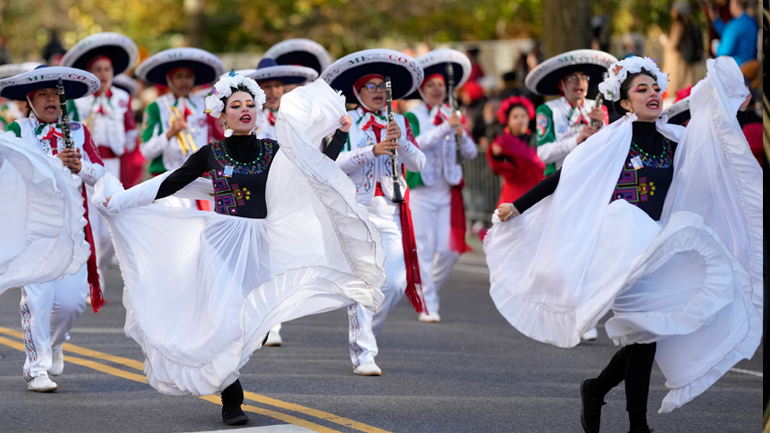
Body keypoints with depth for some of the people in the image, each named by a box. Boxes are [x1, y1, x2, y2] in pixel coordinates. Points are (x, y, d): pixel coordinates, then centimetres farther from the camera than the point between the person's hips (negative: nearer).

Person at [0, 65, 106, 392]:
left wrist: (80, 166, -11)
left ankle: (54, 343, 29)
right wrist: (53, 162, -19)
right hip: (32, 227, -3)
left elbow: (100, 173, 9)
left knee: (72, 300, -2)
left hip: (71, 228, 3)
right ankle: (36, 367, 0)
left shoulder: (78, 131, 15)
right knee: (37, 296, -9)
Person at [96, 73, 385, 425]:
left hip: (262, 247, 2)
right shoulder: (211, 154, 2)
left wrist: (339, 135, -6)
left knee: (259, 321, -1)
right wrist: (119, 200, 4)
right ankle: (230, 401, 2)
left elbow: (318, 169, 3)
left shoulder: (273, 152, 6)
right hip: (222, 246, -2)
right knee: (226, 315, -10)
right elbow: (167, 185, 5)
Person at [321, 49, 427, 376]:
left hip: (391, 212, 3)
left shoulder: (400, 123, 12)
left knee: (395, 284, -3)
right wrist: (373, 150, -20)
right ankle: (363, 354, -7)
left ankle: (364, 332, 22)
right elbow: (335, 162, -10)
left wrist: (400, 140, -15)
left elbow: (418, 163, 2)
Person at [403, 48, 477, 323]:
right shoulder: (413, 117, 1)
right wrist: (446, 128, -27)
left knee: (450, 249, -3)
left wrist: (462, 136, -12)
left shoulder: (454, 116, 12)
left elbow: (470, 154, 8)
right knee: (424, 248, -5)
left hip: (449, 190, 4)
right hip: (421, 189, -3)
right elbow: (418, 142, -18)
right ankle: (427, 306, 0)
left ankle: (430, 288, 22)